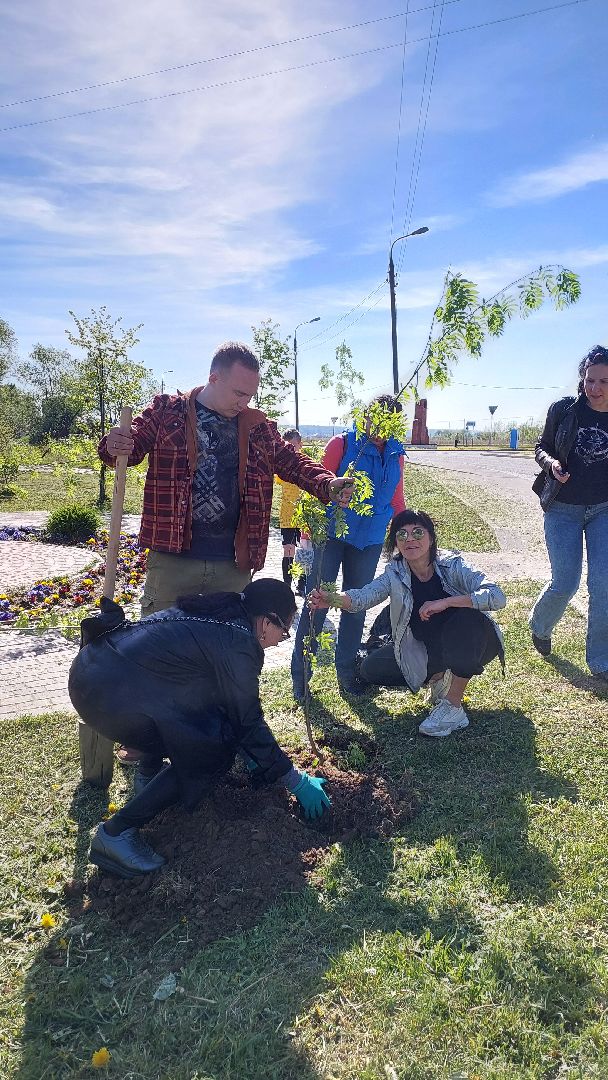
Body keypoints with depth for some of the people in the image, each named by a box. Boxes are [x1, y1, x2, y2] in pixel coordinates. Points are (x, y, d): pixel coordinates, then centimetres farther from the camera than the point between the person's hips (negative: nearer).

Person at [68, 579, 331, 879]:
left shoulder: (217, 613, 13)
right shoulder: (237, 644, -13)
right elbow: (248, 722, -6)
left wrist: (252, 752, 32)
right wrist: (298, 783, 6)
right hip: (108, 694, -10)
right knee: (213, 753, -2)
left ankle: (150, 774, 27)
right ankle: (116, 832, 0)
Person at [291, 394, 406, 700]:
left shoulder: (395, 455, 8)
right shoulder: (343, 444, -7)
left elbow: (396, 501, 17)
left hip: (370, 541, 5)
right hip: (332, 535, -4)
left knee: (356, 607, 12)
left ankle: (346, 672, 27)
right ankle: (300, 675, 11)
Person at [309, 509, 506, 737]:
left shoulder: (452, 565, -20)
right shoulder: (395, 573, -10)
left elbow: (496, 596, -32)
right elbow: (364, 596, -27)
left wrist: (446, 602, -39)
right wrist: (332, 600, -47)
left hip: (468, 645, -4)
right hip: (425, 649, 4)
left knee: (466, 618, -37)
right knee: (370, 669, -10)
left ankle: (453, 707, -22)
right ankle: (439, 677, 10)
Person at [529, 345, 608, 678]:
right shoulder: (564, 409, -6)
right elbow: (541, 448, 5)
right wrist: (552, 463, -17)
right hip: (563, 509, -1)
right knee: (564, 584, -2)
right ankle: (539, 627, 32)